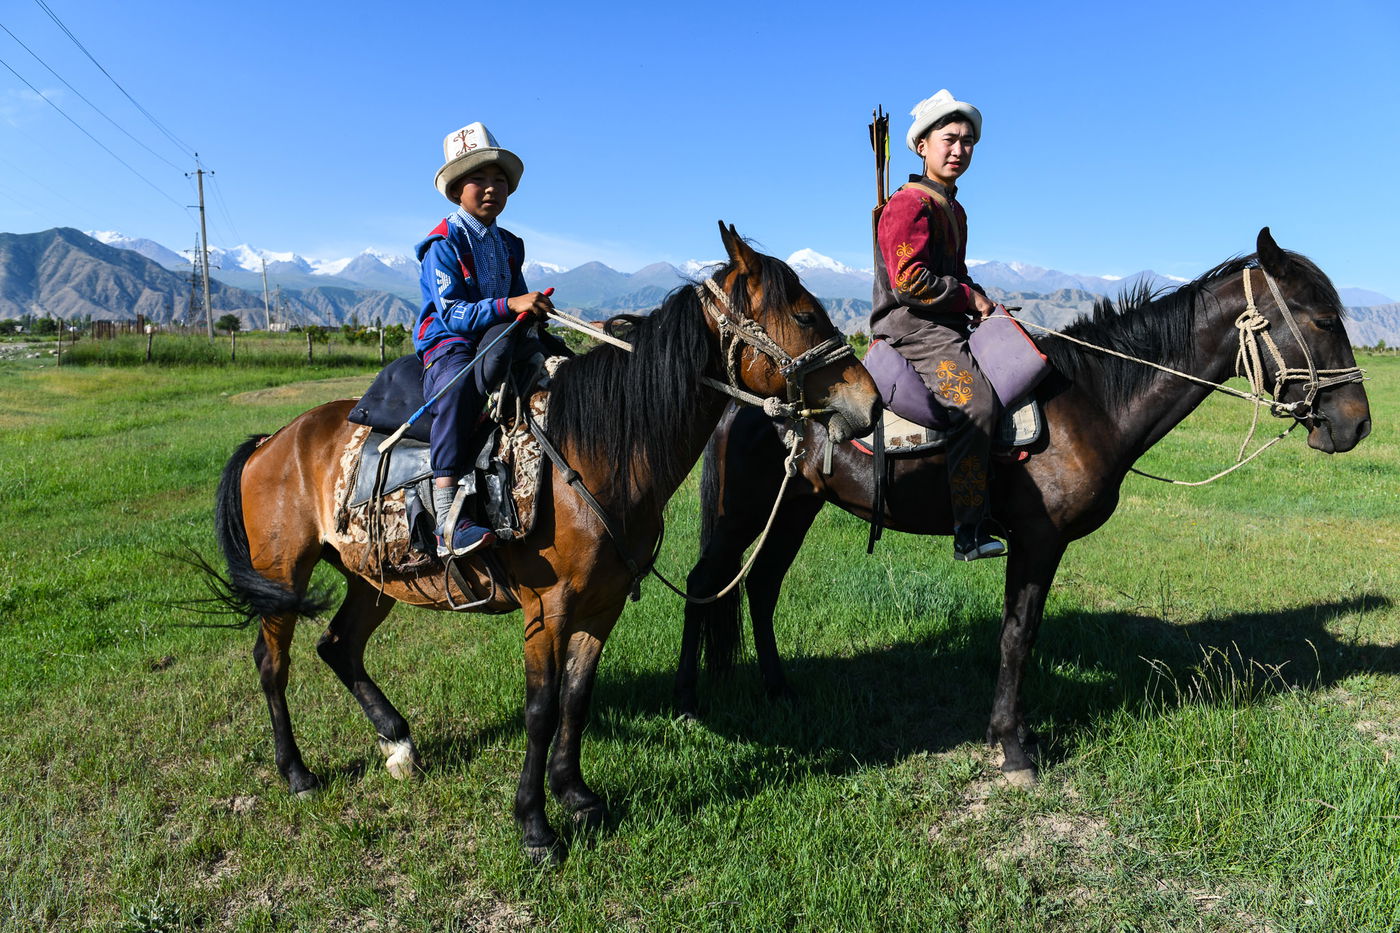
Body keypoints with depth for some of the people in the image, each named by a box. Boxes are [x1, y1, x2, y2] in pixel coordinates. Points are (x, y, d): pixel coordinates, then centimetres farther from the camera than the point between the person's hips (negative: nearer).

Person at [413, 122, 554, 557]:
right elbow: (451, 313, -14)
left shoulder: (509, 245, 18)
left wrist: (535, 311, -1)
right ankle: (447, 519, -47)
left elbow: (517, 303, 23)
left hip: (496, 337, 6)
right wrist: (509, 306, -26)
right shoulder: (444, 243, -3)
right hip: (446, 342, -6)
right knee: (459, 384, -41)